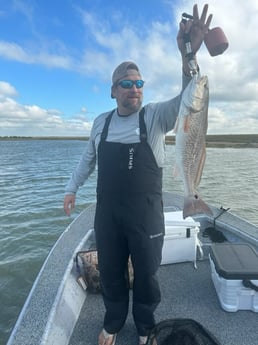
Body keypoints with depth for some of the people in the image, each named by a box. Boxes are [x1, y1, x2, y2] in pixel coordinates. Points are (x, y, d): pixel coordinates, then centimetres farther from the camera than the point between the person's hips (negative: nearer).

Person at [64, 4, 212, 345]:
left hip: (146, 213, -3)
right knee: (110, 272, 17)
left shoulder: (155, 116, -4)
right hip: (107, 213, 3)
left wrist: (188, 55, -36)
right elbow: (88, 159, 17)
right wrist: (72, 188, 15)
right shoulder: (101, 122, 7)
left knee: (146, 274, 13)